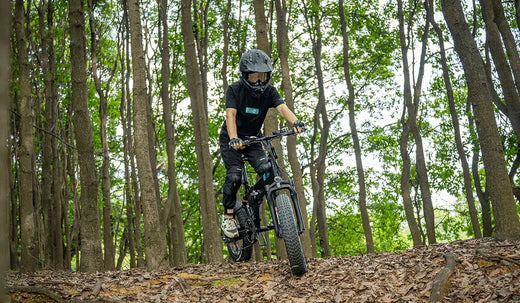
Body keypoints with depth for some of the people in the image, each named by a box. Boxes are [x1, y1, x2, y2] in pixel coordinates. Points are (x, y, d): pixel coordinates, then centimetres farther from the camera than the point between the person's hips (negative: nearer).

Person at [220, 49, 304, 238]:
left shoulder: (269, 91, -10)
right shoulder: (235, 90, -18)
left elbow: (282, 107, -27)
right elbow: (230, 115, -30)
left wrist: (295, 122, -49)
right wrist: (234, 139, -48)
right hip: (231, 140, -3)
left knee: (266, 169, -20)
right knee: (234, 176, -20)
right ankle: (228, 216, -3)